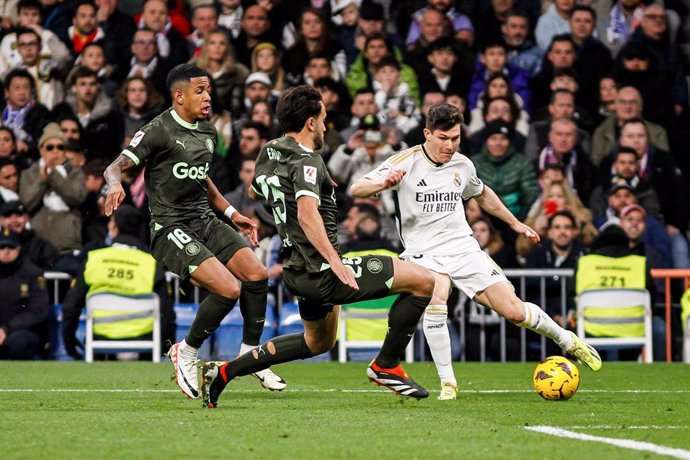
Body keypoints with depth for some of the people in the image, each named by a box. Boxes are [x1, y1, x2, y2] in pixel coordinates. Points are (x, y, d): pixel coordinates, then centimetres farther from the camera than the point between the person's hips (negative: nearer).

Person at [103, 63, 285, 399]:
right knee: (228, 288, -22)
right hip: (170, 227, -8)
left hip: (204, 219, 8)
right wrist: (115, 185, -38)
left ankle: (250, 354, 10)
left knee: (256, 274, -9)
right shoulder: (159, 130, -10)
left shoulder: (208, 131, 13)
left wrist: (231, 213, 26)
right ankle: (186, 355, -1)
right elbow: (117, 165, -15)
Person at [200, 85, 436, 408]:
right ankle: (386, 366, -2)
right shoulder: (307, 161, -17)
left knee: (319, 342, 33)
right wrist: (334, 261, -40)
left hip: (296, 270, 10)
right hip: (321, 272, -10)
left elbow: (256, 190, 32)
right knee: (423, 281, -10)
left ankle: (225, 371, 26)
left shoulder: (269, 154, 10)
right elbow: (307, 213, -33)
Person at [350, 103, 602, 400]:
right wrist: (384, 183, -37)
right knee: (436, 299, -35)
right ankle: (447, 383, -23)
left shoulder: (462, 165, 4)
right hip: (424, 252, -3)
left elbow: (482, 194, 27)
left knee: (515, 311, -5)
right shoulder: (407, 162, -10)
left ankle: (567, 340, 23)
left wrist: (514, 223, 32)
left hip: (464, 248, 3)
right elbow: (356, 189, -17)